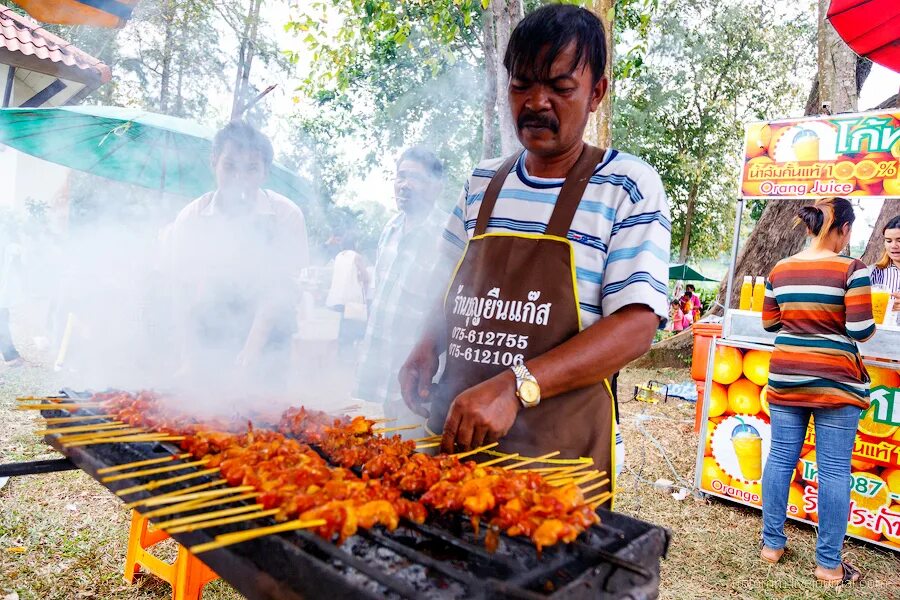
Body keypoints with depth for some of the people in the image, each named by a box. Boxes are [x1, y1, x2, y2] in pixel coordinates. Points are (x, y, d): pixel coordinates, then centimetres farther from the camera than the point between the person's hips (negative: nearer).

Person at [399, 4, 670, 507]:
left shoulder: (629, 187, -8)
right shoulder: (482, 182, 8)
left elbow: (636, 326, -17)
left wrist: (516, 385, -29)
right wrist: (429, 345, -1)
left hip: (558, 451, -4)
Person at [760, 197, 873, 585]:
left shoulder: (780, 270, 4)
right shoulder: (852, 269, -10)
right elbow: (861, 331, -13)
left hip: (786, 378, 5)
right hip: (835, 382, -4)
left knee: (781, 458, 11)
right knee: (834, 470, 5)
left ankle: (772, 544, 22)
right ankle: (829, 564, 15)